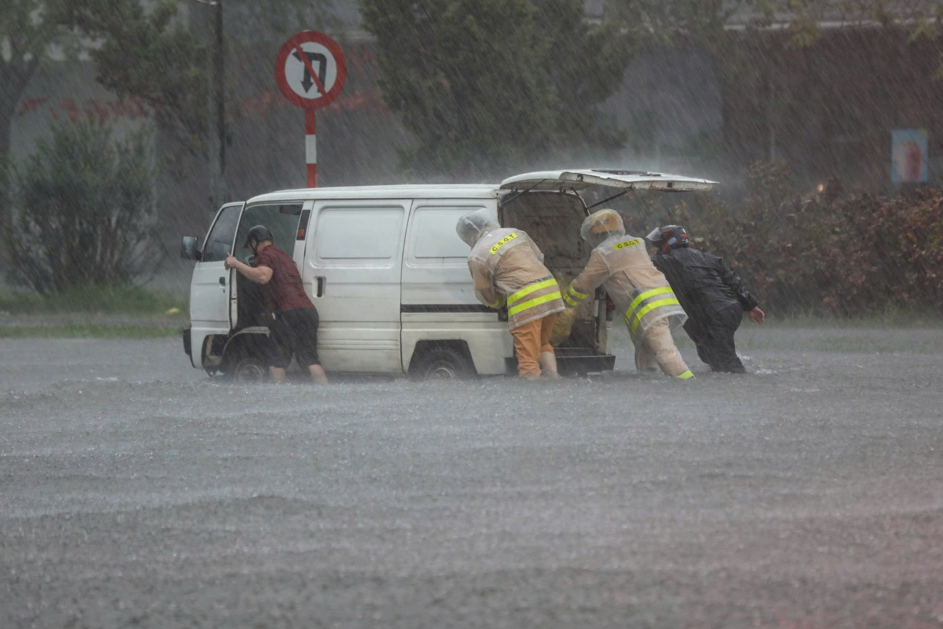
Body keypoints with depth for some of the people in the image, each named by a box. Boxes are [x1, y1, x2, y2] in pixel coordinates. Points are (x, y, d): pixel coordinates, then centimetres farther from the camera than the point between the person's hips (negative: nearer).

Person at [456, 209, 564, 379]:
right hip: (550, 290, 7)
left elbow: (486, 296, 9)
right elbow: (539, 257, 26)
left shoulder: (477, 257, 0)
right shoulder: (515, 233, 16)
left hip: (525, 300, -7)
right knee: (543, 344, 21)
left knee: (528, 355, -2)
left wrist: (498, 303, 31)